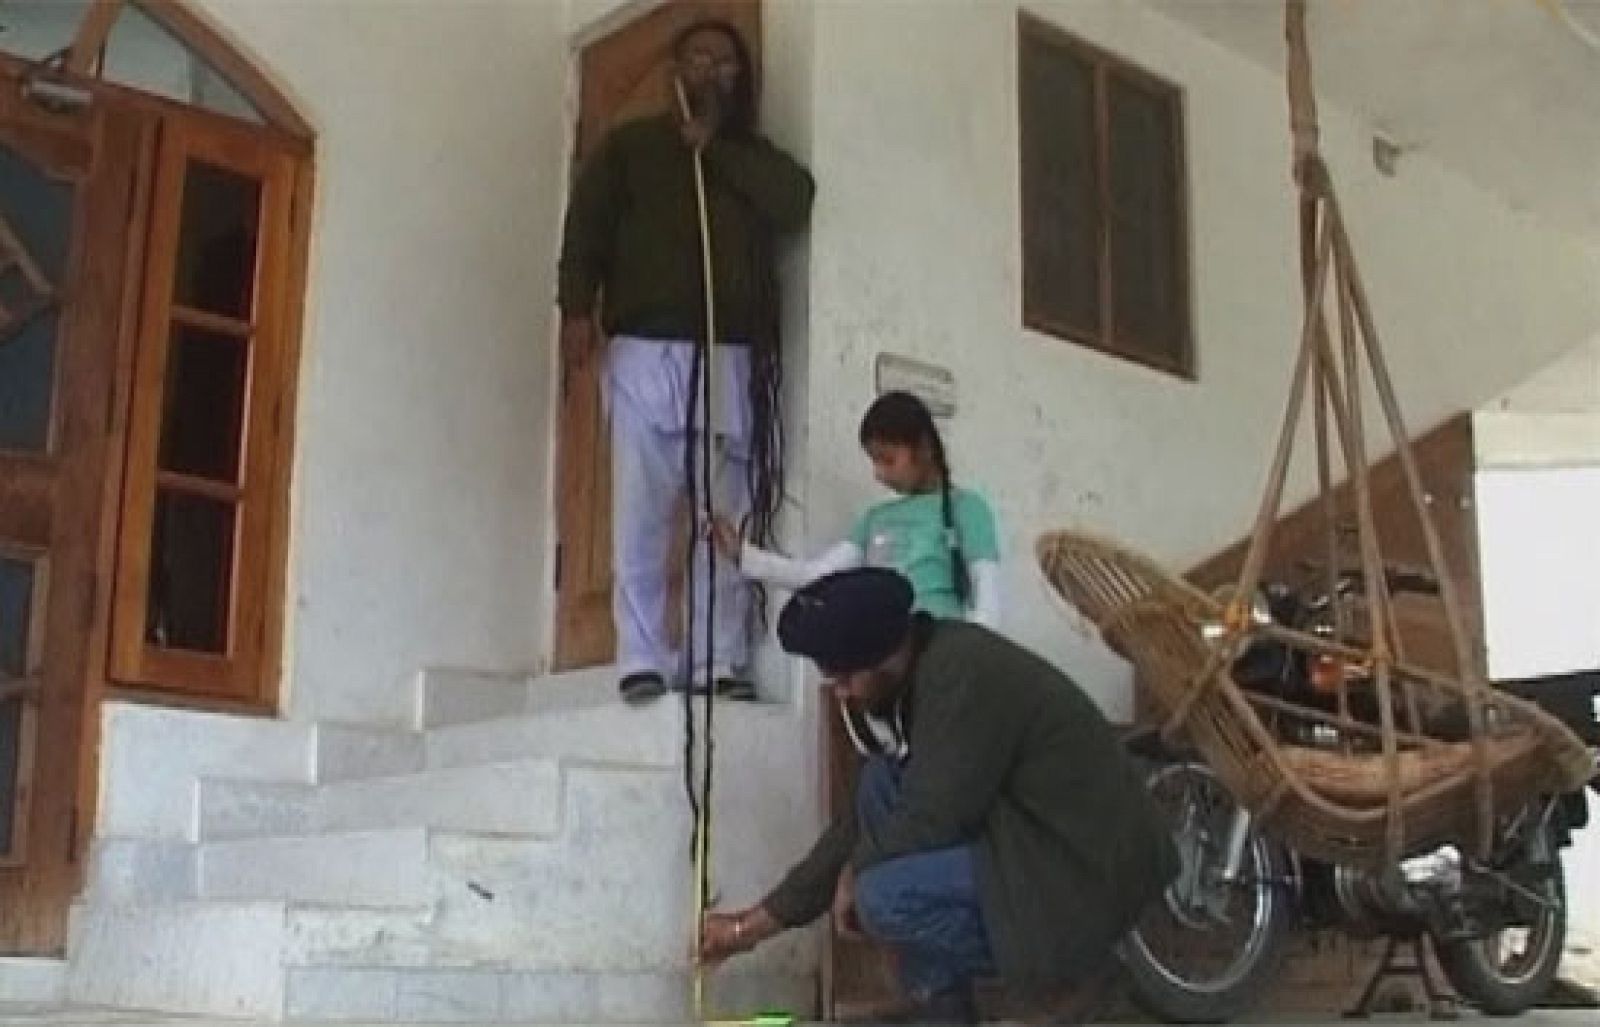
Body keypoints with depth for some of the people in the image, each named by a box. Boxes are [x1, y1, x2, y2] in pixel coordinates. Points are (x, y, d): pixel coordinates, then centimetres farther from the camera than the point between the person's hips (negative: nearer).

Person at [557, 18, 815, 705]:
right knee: (641, 508, -9)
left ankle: (722, 662, -5)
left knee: (730, 513, -6)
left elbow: (796, 200, 3)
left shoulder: (753, 155, 25)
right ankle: (643, 660, -8)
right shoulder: (630, 144, 19)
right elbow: (586, 225, 6)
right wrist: (577, 308, -9)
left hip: (734, 352, 2)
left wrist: (716, 149, 3)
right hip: (646, 346, -2)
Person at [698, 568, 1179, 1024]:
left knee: (883, 897, -21)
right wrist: (755, 923, 15)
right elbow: (892, 813, 13)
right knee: (879, 788, 4)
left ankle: (1064, 961, 0)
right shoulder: (925, 670, 8)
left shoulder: (964, 672, -22)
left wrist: (853, 871, -1)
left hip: (1087, 864, -10)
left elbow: (932, 821, -23)